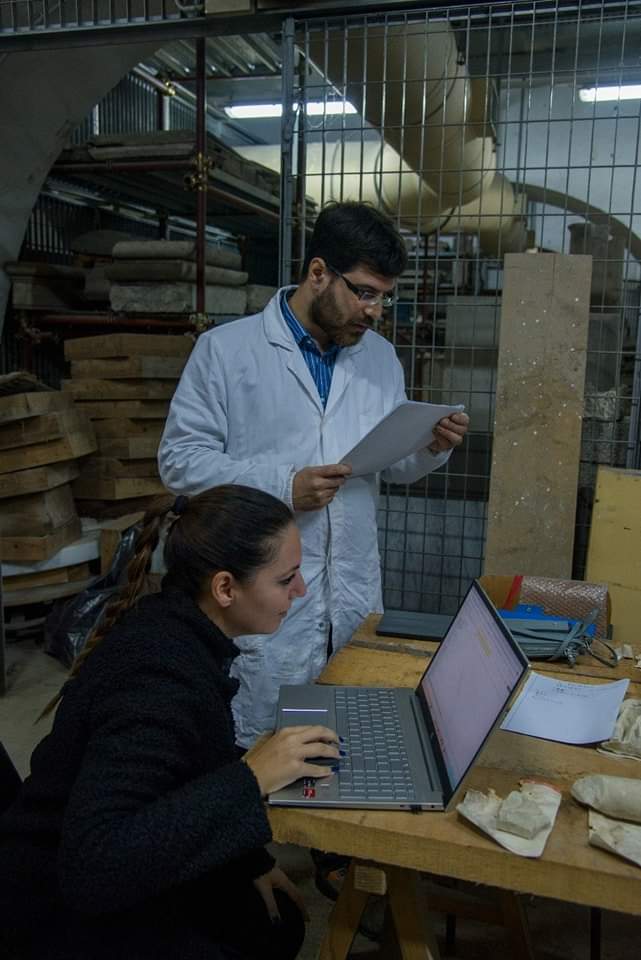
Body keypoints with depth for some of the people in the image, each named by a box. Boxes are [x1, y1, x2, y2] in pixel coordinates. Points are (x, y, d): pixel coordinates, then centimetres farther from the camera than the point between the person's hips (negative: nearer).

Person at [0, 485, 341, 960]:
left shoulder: (172, 626, -7)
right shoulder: (159, 679, -34)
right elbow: (93, 865, -39)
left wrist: (251, 860, 5)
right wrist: (251, 778, -38)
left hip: (124, 870, 8)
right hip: (68, 906, -8)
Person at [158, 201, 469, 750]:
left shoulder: (381, 356, 10)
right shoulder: (227, 349, -6)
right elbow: (180, 459, -9)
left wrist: (433, 449, -7)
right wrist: (283, 486, -19)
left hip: (357, 597, 5)